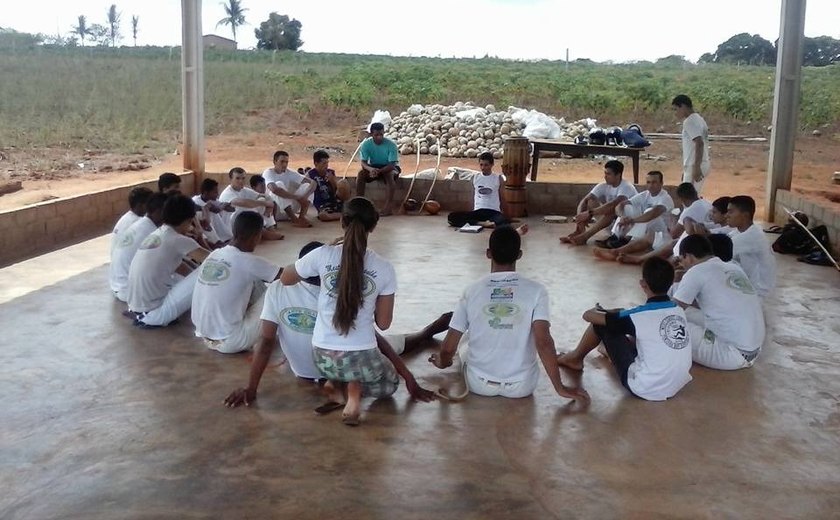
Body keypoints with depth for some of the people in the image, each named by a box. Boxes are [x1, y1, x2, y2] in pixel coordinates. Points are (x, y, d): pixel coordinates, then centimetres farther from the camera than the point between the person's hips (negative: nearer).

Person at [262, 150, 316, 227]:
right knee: (279, 184, -28)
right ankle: (295, 219, -31)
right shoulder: (268, 172, -13)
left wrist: (305, 196, -28)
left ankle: (302, 217, -26)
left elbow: (313, 183, -7)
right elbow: (274, 189, -36)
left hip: (288, 209, 5)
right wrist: (297, 197, -35)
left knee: (307, 186, -8)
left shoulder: (290, 173, 1)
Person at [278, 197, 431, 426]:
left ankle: (338, 386, 10)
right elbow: (383, 324, -1)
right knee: (390, 384, 31)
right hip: (361, 359, -3)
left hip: (323, 357, 3)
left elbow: (285, 279, 10)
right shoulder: (384, 269, -8)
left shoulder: (323, 255, -8)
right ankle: (355, 389, -4)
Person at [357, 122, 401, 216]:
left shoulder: (391, 144, -24)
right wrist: (370, 169, -43)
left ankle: (388, 206, -37)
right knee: (361, 173, -27)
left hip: (388, 167, -2)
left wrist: (379, 171, -42)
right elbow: (363, 162, -20)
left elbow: (392, 165, -26)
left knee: (390, 174, -36)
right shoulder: (366, 144, -17)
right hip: (373, 166, 2)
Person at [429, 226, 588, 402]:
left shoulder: (472, 291, -9)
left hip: (479, 384, 1)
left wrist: (442, 362, 17)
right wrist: (560, 388, -12)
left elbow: (449, 347, -5)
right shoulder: (536, 290, -12)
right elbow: (543, 342, -21)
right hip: (522, 386, -1)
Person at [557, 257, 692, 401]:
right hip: (676, 387, 6)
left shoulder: (638, 316, -18)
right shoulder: (679, 311, 0)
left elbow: (588, 315, -7)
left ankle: (576, 358, 30)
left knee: (601, 323, 4)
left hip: (644, 389, -6)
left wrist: (598, 310, 17)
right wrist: (612, 314, 25)